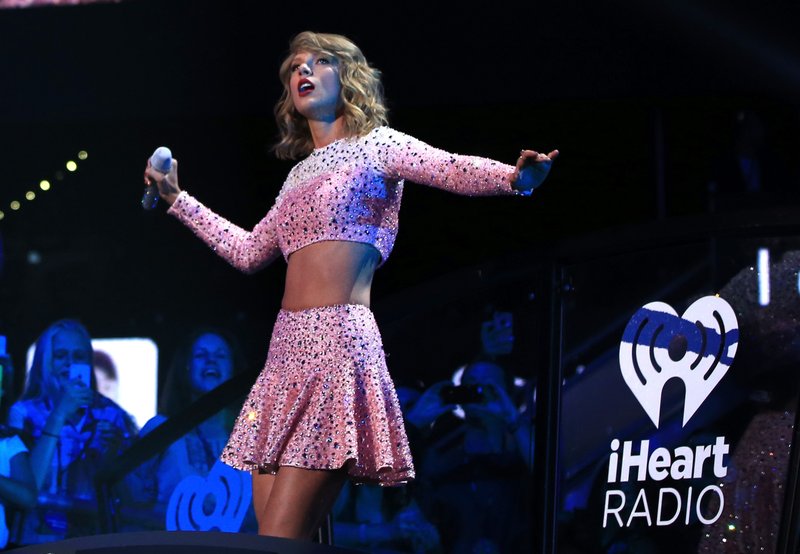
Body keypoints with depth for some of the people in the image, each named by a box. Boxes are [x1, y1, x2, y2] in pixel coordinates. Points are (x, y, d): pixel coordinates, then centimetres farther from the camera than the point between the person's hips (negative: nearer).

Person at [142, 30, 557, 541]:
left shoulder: (376, 145, 4)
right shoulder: (301, 172, 23)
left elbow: (456, 171, -13)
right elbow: (249, 251, 33)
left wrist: (513, 177, -34)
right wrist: (178, 200, 39)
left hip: (339, 341, -7)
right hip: (288, 346, 7)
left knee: (279, 540, -16)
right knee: (274, 540, 1)